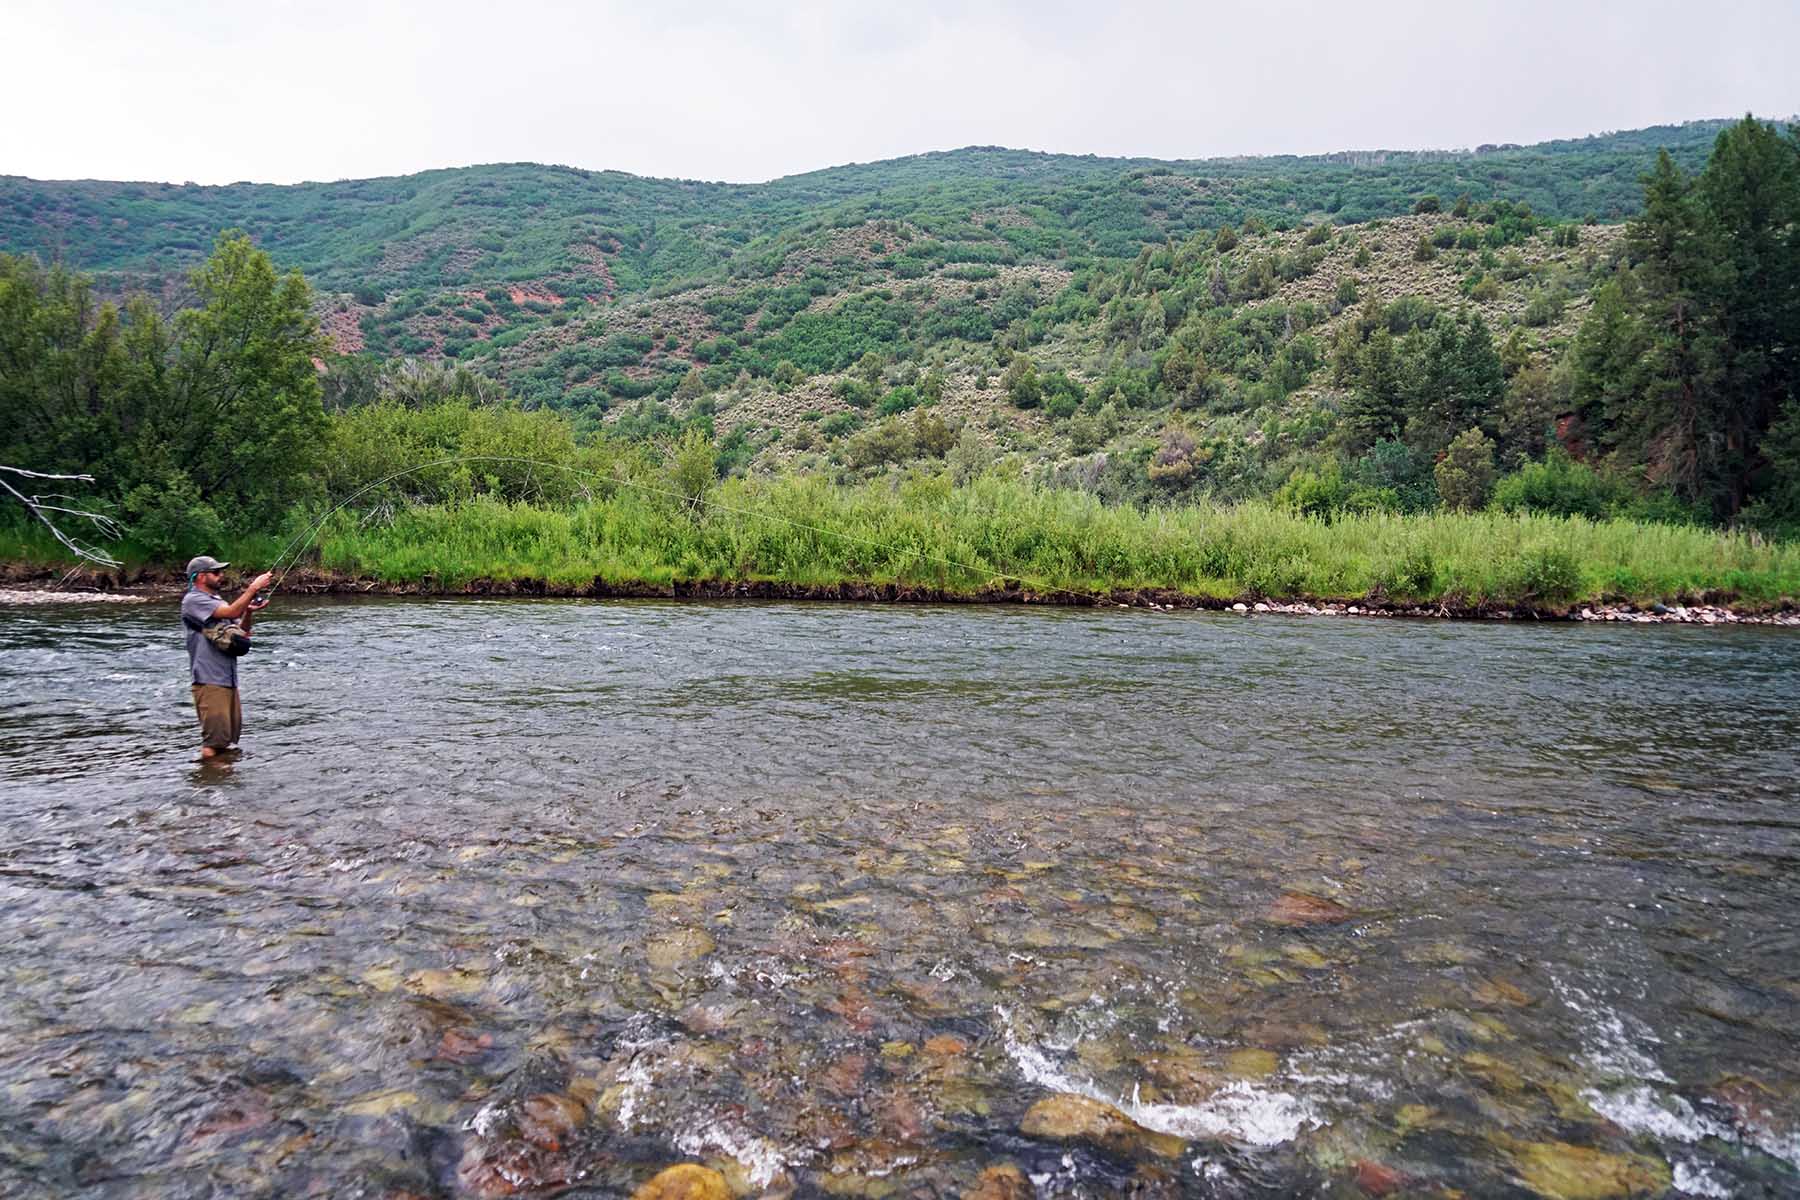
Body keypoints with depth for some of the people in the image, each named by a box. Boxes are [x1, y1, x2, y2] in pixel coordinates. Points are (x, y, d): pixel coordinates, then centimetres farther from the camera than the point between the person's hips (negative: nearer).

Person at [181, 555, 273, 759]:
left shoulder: (217, 600, 19)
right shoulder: (193, 601, -9)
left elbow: (240, 632, 16)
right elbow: (231, 612, -22)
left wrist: (249, 612, -2)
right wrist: (253, 588, -17)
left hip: (228, 679, 9)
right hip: (209, 681, -9)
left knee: (229, 738, 14)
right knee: (213, 742, -10)